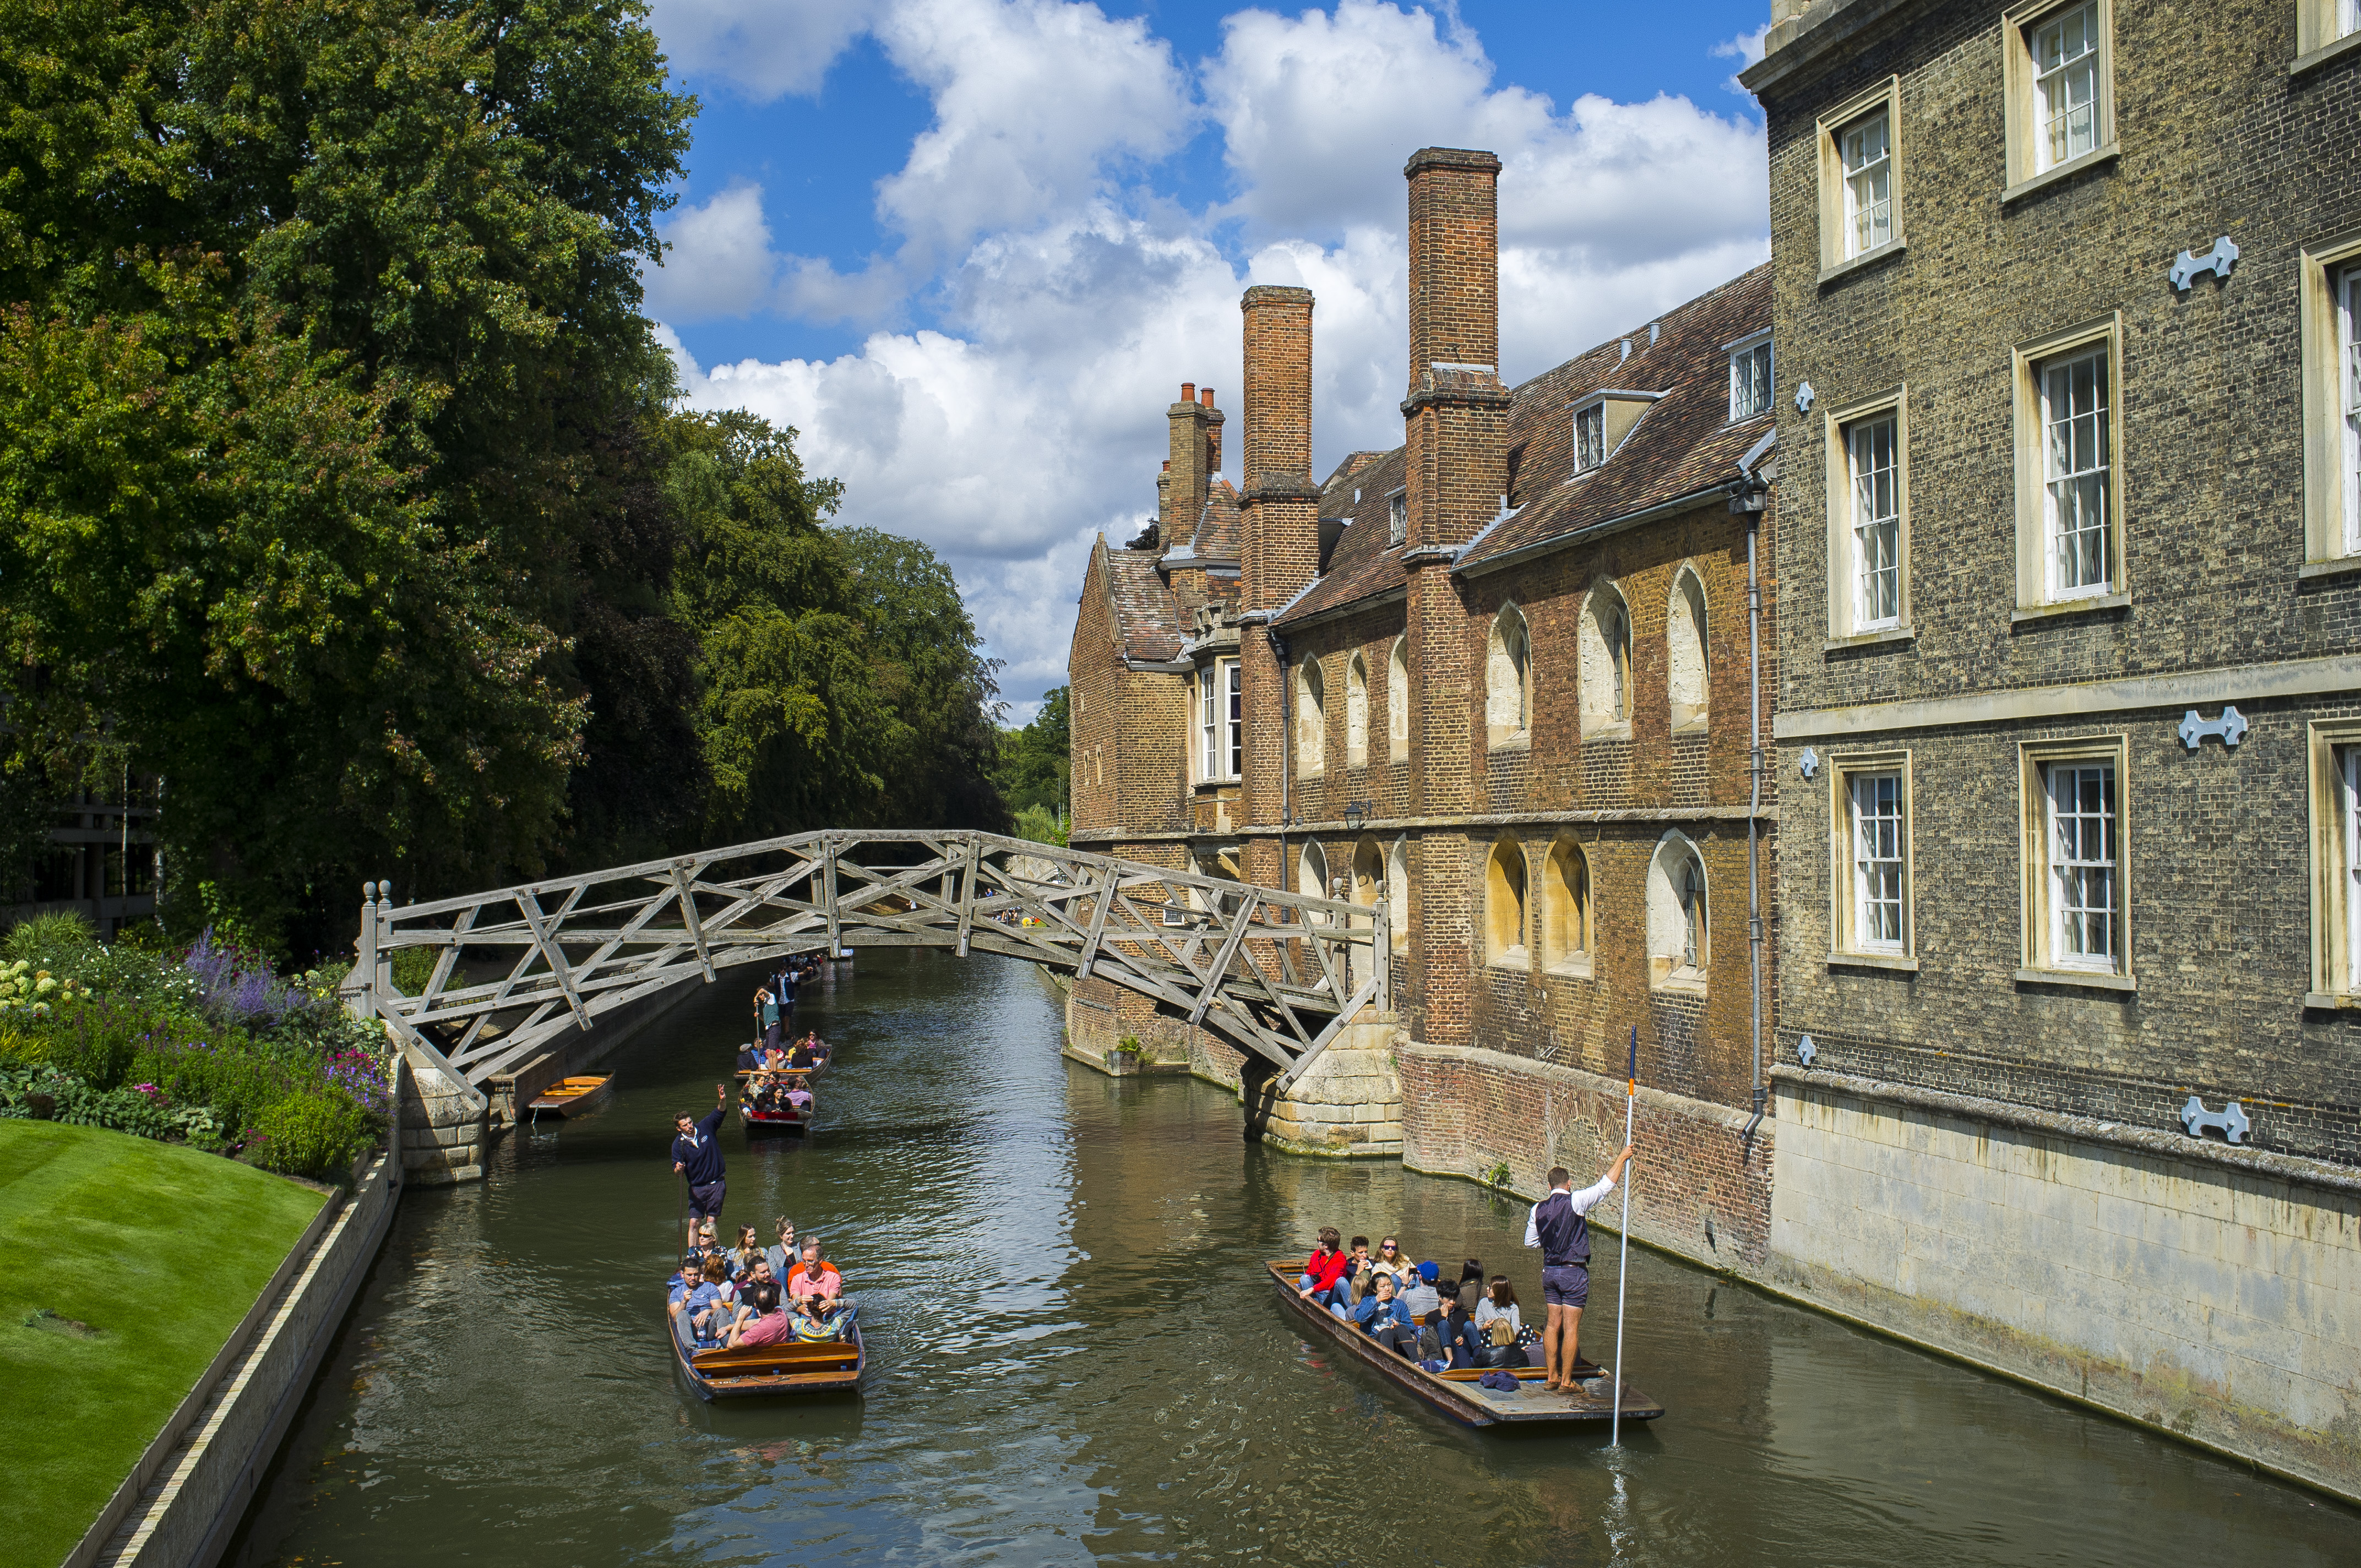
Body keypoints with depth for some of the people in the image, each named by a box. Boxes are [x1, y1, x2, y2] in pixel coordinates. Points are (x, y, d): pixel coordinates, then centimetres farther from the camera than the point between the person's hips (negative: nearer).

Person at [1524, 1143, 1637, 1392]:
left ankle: (1551, 1377, 15)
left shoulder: (1538, 1209, 3)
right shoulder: (1575, 1201, -13)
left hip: (1549, 1272, 6)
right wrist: (1622, 1159, 1)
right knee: (1571, 1327, -1)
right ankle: (1566, 1381, 1)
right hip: (1574, 1273, -5)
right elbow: (1606, 1185, -9)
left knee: (1553, 1324, 13)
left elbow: (1530, 1241, 12)